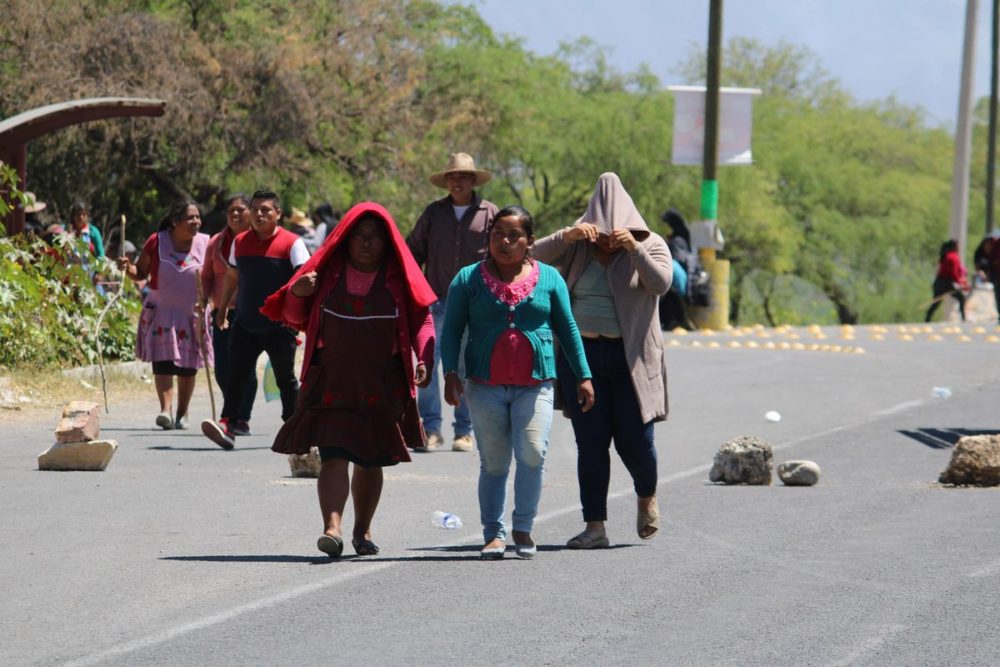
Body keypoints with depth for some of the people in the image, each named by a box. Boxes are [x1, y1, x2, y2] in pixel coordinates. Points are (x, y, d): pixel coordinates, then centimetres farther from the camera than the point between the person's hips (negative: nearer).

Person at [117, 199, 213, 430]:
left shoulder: (205, 244, -4)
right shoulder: (157, 242, -6)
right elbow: (141, 273, 6)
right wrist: (127, 268, -15)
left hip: (192, 315, 1)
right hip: (162, 313, -1)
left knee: (187, 368, 7)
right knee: (163, 363, -15)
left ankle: (182, 414, 22)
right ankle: (166, 410, -23)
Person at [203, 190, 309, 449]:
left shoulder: (291, 243, -5)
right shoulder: (240, 242, 9)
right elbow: (231, 277, 21)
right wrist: (222, 308, 22)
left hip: (279, 327, -4)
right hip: (245, 324, 4)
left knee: (285, 379, 8)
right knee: (237, 375, -7)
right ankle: (228, 424, -14)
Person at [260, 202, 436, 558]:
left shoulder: (398, 276, 3)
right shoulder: (328, 272, 4)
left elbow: (422, 319, 2)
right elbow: (295, 319, 11)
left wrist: (424, 359, -15)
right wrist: (297, 294, -11)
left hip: (383, 388, 1)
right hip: (332, 382, -1)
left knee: (370, 461, 10)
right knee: (334, 455, -15)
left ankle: (363, 531, 24)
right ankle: (332, 528, -25)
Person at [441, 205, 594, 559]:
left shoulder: (549, 278, 10)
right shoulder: (469, 279, 7)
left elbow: (568, 329, 15)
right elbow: (451, 330, 5)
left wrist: (583, 376, 12)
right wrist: (450, 373, -8)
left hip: (534, 384, 0)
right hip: (485, 385, 0)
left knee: (532, 453, -15)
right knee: (493, 462, 2)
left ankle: (523, 528, 0)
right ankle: (494, 533, 10)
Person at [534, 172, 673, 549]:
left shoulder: (649, 245, 1)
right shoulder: (578, 247, 6)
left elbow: (661, 284, -16)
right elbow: (536, 257, -6)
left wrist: (634, 249, -29)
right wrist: (566, 236, -22)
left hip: (630, 357, -2)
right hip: (583, 355, 2)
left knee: (634, 440, -2)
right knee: (590, 443, 0)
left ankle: (647, 498, 29)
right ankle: (595, 527, 2)